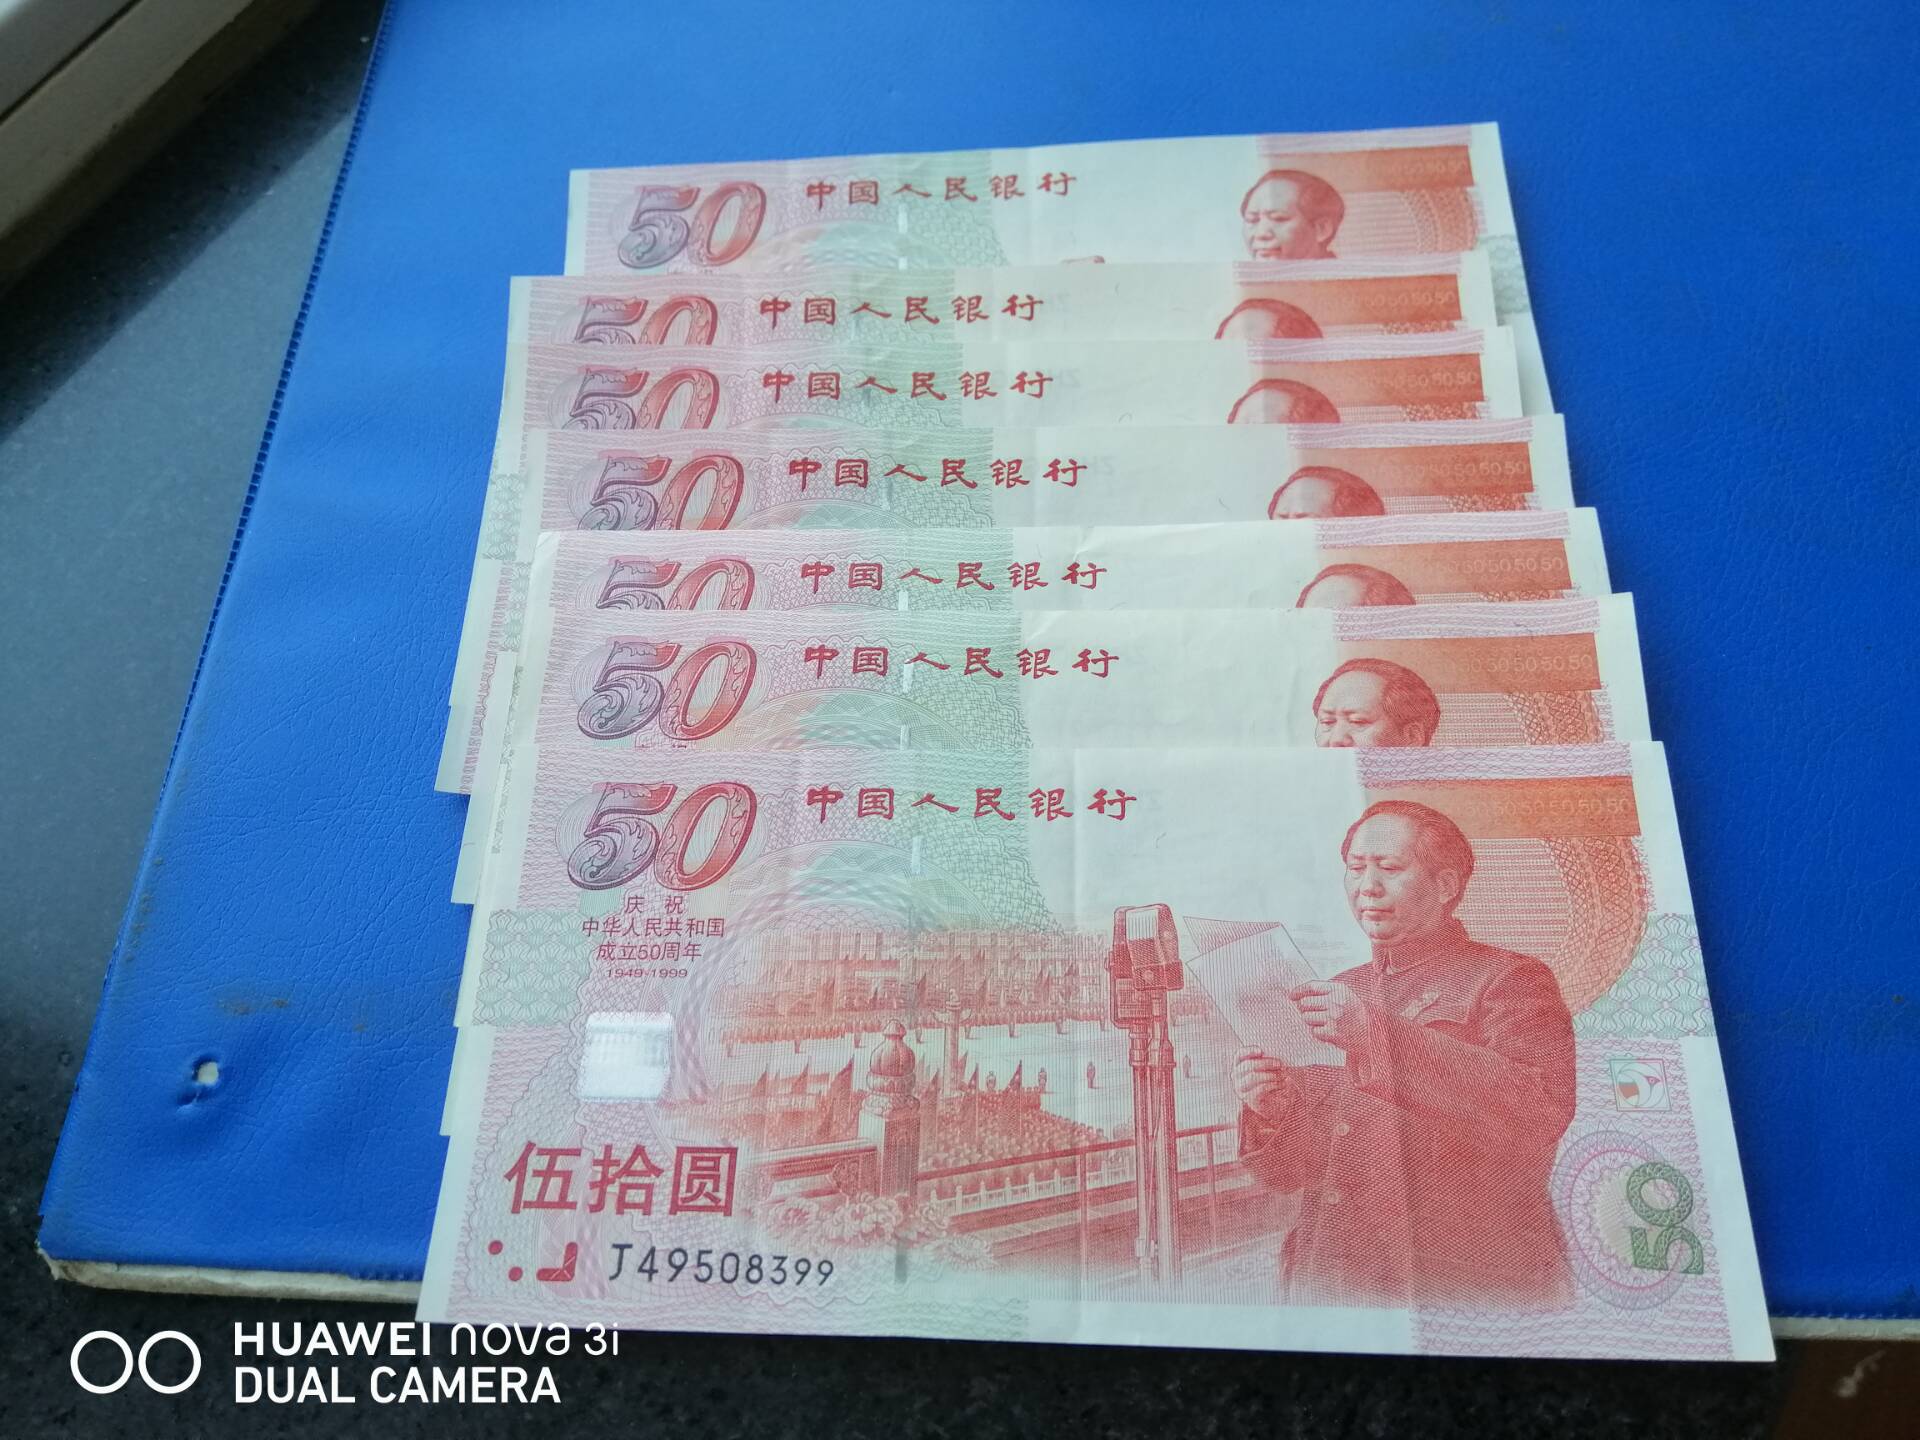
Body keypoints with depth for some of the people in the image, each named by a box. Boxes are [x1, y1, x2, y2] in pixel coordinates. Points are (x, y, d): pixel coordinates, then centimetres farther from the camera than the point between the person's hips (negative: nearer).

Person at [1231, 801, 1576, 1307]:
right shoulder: (1338, 994, 18)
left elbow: (1540, 1112, -20)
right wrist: (1270, 1114, -6)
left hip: (1466, 1286, -4)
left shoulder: (1507, 979, 2)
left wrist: (1380, 1037, -25)